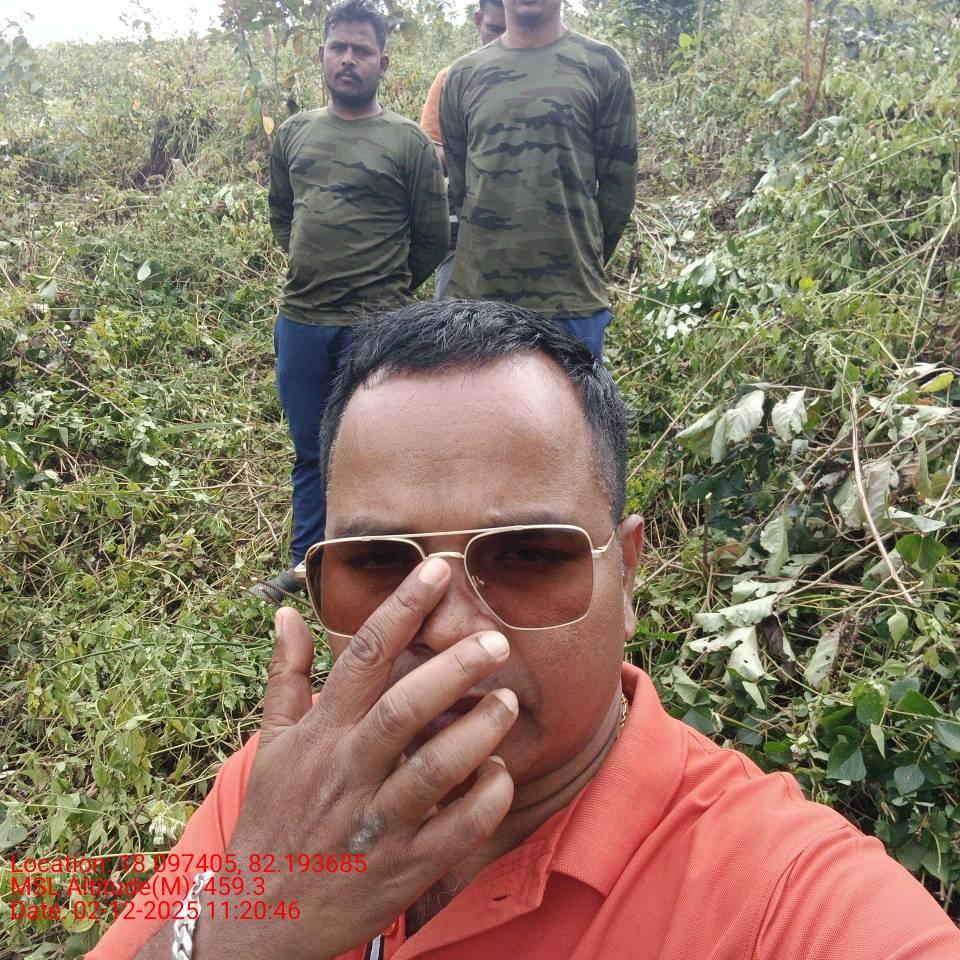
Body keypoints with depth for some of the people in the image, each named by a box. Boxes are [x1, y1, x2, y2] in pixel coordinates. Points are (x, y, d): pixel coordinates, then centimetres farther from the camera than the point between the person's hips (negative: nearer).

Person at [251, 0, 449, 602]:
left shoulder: (409, 141, -3)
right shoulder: (294, 133, 10)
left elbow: (432, 240, 2)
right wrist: (314, 273, 16)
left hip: (373, 326, -4)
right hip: (299, 321, 4)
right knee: (309, 451, 14)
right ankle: (307, 563, 30)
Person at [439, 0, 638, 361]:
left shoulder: (602, 65, 3)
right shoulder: (464, 75, 11)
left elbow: (618, 186, 3)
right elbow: (457, 184, 14)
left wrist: (583, 262, 8)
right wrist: (491, 253, 13)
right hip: (476, 294, 3)